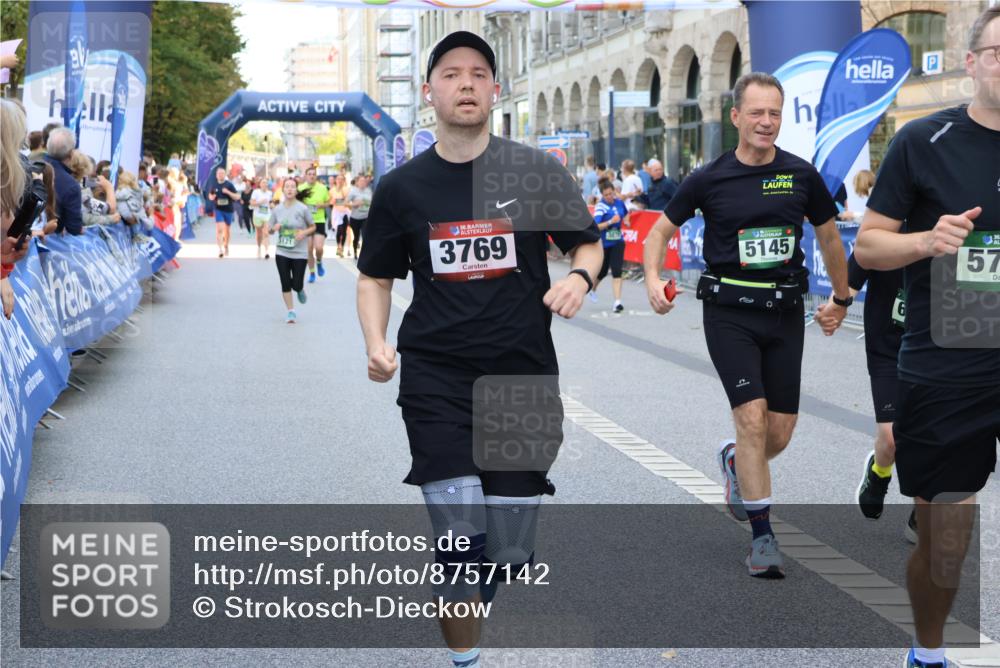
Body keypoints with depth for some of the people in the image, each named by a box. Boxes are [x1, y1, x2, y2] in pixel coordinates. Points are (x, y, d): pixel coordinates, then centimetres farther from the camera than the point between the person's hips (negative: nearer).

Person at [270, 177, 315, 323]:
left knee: (296, 285, -3)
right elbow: (270, 230, 11)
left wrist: (304, 232, -17)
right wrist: (274, 228, -13)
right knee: (285, 284, 0)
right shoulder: (277, 209, 0)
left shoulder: (302, 209, -7)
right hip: (282, 252, 2)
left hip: (299, 253, -2)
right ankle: (290, 311, 14)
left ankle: (300, 290, 34)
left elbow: (313, 227, 3)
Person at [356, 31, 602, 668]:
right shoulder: (402, 187, 5)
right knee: (460, 538, -12)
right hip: (435, 381, 0)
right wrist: (377, 344, -4)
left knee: (510, 550, 4)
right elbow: (376, 278, 14)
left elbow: (588, 243, 12)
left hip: (524, 375, 1)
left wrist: (580, 277, -11)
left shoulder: (536, 172, 1)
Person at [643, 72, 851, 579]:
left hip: (785, 312, 3)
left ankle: (735, 461, 39)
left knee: (780, 433, 4)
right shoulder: (709, 179, -3)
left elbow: (829, 236, 16)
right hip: (730, 312, -3)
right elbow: (660, 230, 6)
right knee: (753, 418, -14)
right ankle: (762, 537, -6)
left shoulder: (802, 176, 2)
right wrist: (653, 280, -11)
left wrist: (841, 298, 23)